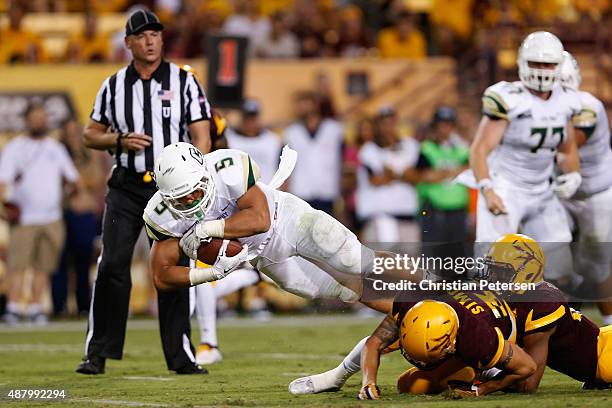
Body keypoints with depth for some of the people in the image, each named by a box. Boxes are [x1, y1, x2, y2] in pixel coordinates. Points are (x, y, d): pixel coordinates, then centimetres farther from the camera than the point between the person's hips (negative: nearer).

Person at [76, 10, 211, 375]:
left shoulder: (185, 82, 2)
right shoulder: (114, 85, 7)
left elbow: (201, 138, -3)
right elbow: (91, 135, 13)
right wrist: (120, 141, -8)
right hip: (127, 187, 1)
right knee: (112, 265, -8)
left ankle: (181, 357, 7)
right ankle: (97, 354, -3)